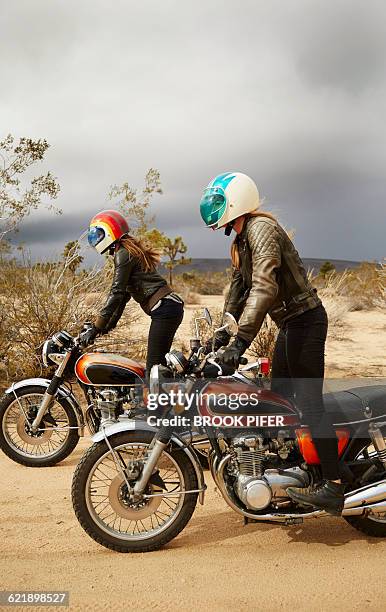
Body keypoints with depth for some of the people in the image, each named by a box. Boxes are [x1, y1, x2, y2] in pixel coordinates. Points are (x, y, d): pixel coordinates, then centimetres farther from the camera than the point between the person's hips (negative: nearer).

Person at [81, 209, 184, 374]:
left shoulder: (123, 254, -7)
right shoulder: (130, 251, 23)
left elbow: (116, 293, -14)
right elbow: (124, 293, 25)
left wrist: (96, 328, -13)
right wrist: (110, 324, 24)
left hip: (163, 309, -10)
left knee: (153, 367, -11)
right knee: (158, 365, 11)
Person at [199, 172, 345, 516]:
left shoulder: (261, 228, -17)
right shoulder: (241, 240, 15)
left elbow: (264, 286, -30)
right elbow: (239, 288, 20)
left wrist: (241, 341, -34)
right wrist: (223, 334, 14)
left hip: (304, 320, -10)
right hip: (291, 324, 10)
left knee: (309, 403, -10)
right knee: (279, 397, 16)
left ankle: (334, 487, -5)